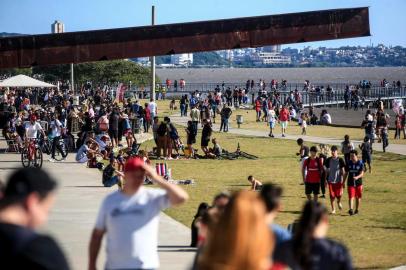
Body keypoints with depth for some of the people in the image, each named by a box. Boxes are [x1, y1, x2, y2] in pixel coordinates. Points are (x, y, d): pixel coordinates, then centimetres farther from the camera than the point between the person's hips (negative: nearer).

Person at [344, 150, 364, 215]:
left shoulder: (360, 163, -5)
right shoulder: (348, 163, 2)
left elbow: (362, 174, -12)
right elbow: (346, 173, 10)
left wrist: (357, 177, -32)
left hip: (358, 183, 0)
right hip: (350, 183, 0)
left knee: (358, 197, 12)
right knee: (351, 197, -13)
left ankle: (357, 210, 28)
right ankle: (351, 210, -22)